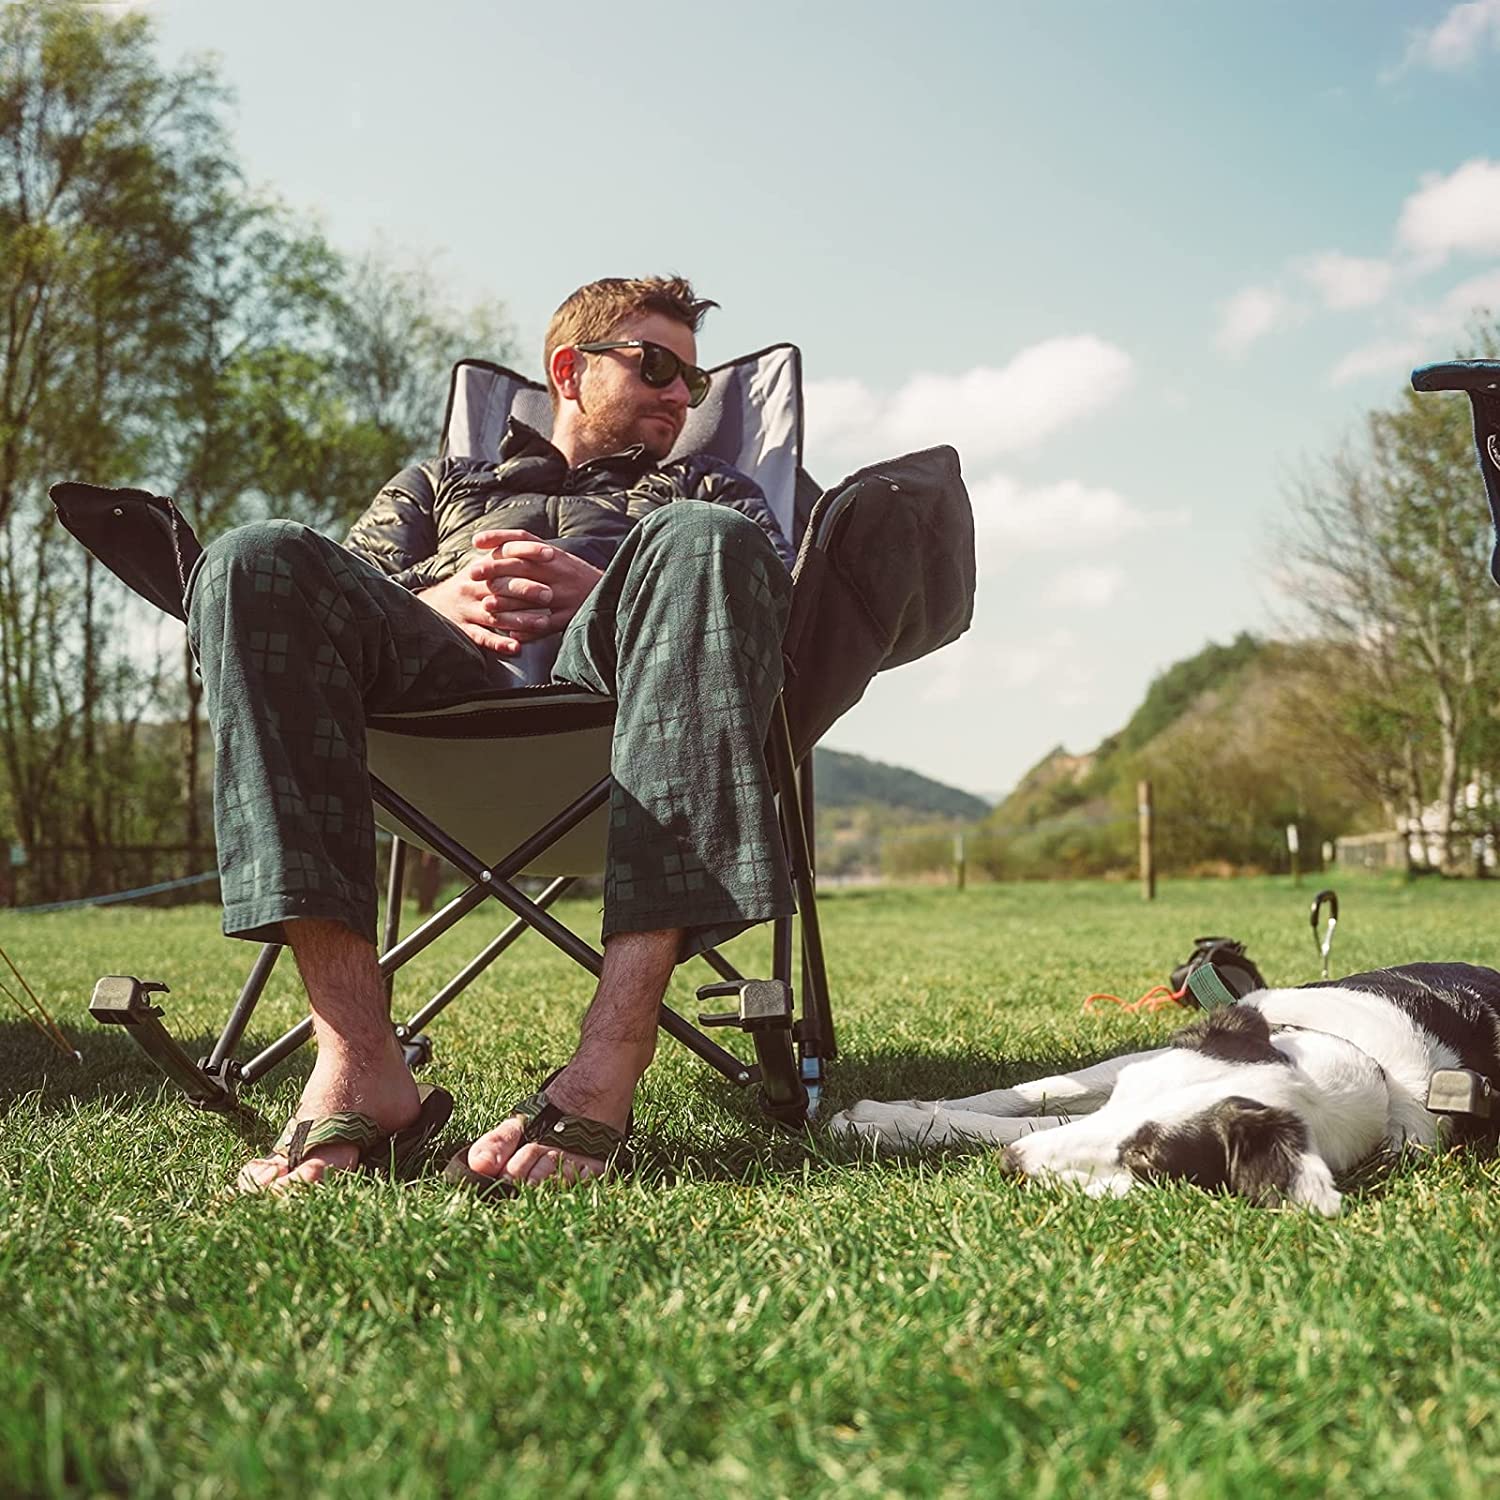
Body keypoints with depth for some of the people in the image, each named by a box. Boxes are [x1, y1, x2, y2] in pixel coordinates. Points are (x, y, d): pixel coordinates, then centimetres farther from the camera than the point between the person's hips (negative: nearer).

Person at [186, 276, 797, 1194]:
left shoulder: (709, 488, 38)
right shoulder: (440, 483, 39)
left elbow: (777, 593, 14)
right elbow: (351, 584, 20)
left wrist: (614, 595, -5)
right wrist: (436, 600, -4)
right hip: (441, 668, 1)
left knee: (707, 538, -33)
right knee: (259, 558, -27)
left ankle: (614, 1055, -46)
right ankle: (358, 1058, -40)